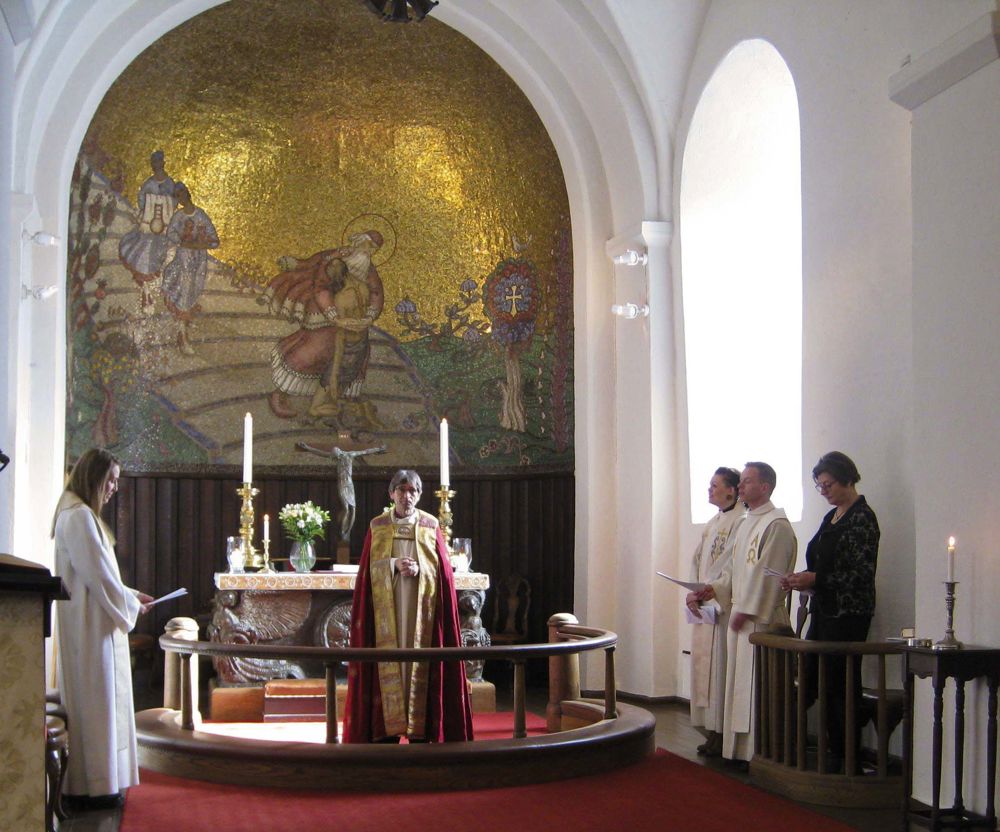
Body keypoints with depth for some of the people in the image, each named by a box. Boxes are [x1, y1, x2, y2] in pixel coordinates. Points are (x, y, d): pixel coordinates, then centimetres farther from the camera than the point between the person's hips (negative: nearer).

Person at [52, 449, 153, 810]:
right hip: (91, 626, -10)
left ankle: (93, 781, 15)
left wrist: (130, 595, 13)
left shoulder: (80, 515, 16)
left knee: (96, 700, 11)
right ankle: (92, 786, 0)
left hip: (92, 623, 10)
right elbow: (97, 574, -18)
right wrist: (130, 604, -6)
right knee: (95, 699, -5)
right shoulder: (80, 517, -16)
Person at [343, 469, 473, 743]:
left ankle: (419, 730, 1)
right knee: (388, 664, -3)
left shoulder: (430, 526, 6)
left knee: (419, 665, -2)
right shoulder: (377, 526, 7)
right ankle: (387, 729, 0)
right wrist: (395, 565, -14)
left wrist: (418, 569, -14)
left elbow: (441, 567, 4)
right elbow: (369, 568, 3)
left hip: (421, 608, 0)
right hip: (386, 607, 0)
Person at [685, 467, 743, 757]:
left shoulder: (740, 522, -10)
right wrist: (694, 594, 1)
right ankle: (712, 732, 12)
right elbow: (698, 561, 15)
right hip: (703, 606, 9)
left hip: (723, 607, -9)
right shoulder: (711, 524, 18)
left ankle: (721, 735, -3)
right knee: (704, 665, 8)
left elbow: (729, 566, -16)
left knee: (719, 665, -7)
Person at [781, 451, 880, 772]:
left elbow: (862, 574, -17)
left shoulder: (862, 518, -11)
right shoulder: (832, 517, 15)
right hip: (824, 612, 9)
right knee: (810, 681, 7)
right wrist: (802, 581, 4)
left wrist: (815, 579, -18)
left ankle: (847, 759, 5)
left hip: (848, 615, -9)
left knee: (841, 686, -4)